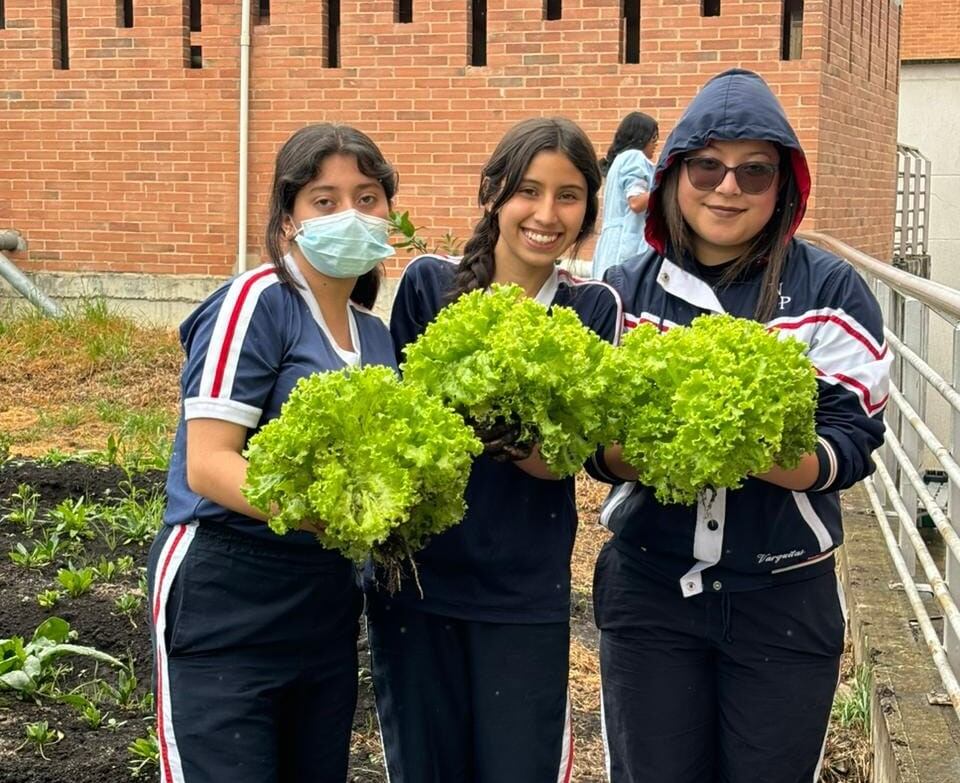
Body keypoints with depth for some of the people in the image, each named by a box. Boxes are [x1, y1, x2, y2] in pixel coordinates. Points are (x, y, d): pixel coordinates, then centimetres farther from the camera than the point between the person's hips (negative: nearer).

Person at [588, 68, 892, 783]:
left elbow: (851, 447, -11)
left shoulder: (831, 290, -5)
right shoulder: (628, 290, 1)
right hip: (649, 588, 2)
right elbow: (597, 448, -1)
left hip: (785, 597, -1)